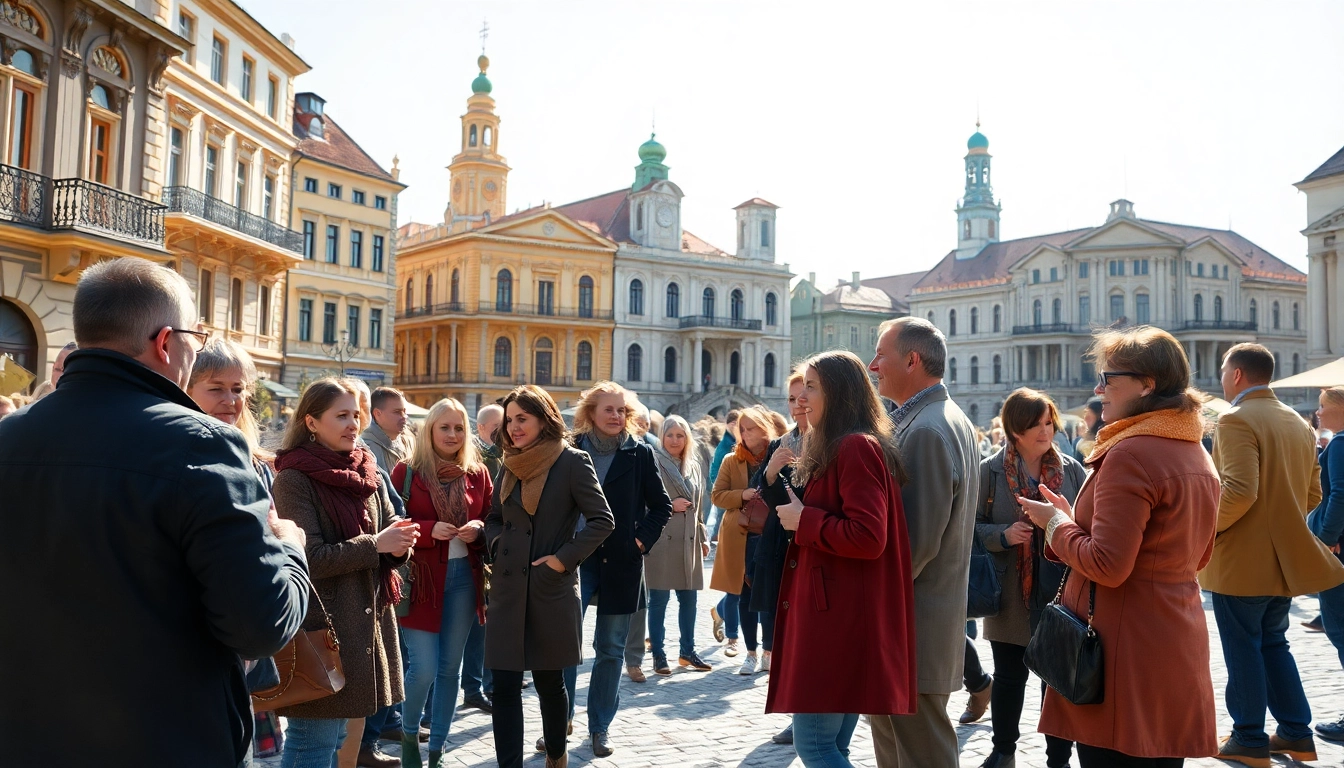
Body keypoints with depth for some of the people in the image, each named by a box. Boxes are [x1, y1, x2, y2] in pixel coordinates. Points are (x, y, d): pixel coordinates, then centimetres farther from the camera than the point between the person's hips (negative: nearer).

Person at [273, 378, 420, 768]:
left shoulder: (367, 474, 11)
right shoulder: (293, 479, -11)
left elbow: (387, 541, 11)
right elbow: (310, 559, -17)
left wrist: (400, 545, -11)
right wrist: (375, 545, -18)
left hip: (367, 618, 7)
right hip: (319, 622, -7)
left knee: (334, 735, 18)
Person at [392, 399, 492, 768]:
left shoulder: (478, 473, 7)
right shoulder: (407, 471, -3)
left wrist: (478, 529, -9)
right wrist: (429, 530, -19)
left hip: (464, 577, 4)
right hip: (421, 578, -3)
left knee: (450, 667, 9)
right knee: (424, 668, -6)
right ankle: (408, 734, 23)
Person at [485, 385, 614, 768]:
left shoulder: (572, 461, -8)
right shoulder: (511, 466, 10)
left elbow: (602, 520, -11)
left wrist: (564, 558, -16)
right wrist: (496, 542, -1)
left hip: (552, 589, -4)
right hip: (508, 589, 5)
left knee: (549, 681, 11)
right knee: (504, 686, 0)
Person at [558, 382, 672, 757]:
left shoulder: (640, 453, 0)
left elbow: (662, 505, 6)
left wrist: (642, 540, -3)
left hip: (621, 562, 0)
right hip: (575, 558, 0)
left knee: (610, 648, 8)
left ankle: (600, 727, 20)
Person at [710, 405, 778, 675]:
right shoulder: (732, 460, 5)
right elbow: (717, 495, 3)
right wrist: (742, 495, -14)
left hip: (770, 537, -1)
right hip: (740, 538, 1)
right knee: (746, 596, 6)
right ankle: (751, 653, 19)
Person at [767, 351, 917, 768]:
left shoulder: (856, 448, -14)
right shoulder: (836, 449, 19)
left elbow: (868, 538, -23)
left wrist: (803, 521, -13)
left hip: (840, 619, -11)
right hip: (834, 615, 11)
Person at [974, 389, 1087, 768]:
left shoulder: (1071, 470, 2)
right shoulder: (990, 471, -3)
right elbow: (972, 527, -2)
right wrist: (1004, 535, -19)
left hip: (1060, 592, 1)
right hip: (1011, 595, -1)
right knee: (1009, 676, 13)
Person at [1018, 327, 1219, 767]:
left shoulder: (1129, 453, -18)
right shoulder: (1198, 455, 11)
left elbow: (1107, 565, -23)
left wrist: (1056, 524, -6)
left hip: (1127, 649, -9)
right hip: (1178, 644, 9)